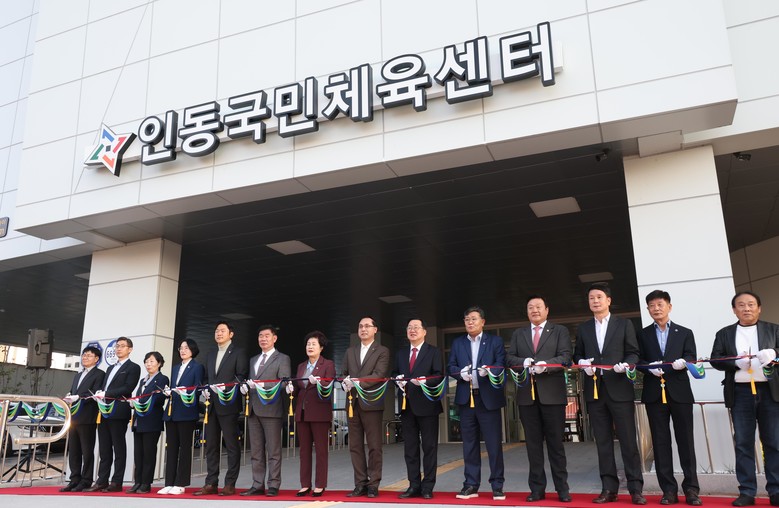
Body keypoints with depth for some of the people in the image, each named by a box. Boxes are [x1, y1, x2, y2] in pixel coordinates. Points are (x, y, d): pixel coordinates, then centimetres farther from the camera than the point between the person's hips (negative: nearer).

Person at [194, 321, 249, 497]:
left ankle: (230, 484, 2)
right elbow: (207, 378, 22)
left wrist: (225, 389, -18)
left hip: (228, 405, -6)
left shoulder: (238, 352, 0)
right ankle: (211, 484, 13)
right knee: (211, 446, 8)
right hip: (211, 405, 7)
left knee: (232, 446, -2)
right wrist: (206, 390, 2)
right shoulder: (211, 355, 20)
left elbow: (242, 377, -8)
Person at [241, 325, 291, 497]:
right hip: (253, 409, 6)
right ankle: (257, 485, 13)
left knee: (273, 451, -3)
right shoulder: (253, 360, 22)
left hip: (271, 409, -6)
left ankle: (273, 486, 2)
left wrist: (263, 385, -20)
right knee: (256, 451, 8)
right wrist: (246, 387, 0)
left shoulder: (282, 359, 1)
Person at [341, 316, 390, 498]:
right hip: (353, 403, 5)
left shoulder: (382, 351, 2)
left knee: (374, 447, -1)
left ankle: (373, 485, 6)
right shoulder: (350, 352, 18)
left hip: (371, 403, -5)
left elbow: (379, 374, -11)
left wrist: (358, 383, -22)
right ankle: (360, 484, 13)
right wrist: (345, 383, -10)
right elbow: (344, 374, 13)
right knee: (355, 446, 6)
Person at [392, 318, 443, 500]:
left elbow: (439, 375, -8)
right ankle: (414, 486, 15)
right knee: (410, 448, 8)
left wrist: (425, 380, -24)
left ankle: (427, 487, 7)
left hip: (426, 404, -5)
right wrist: (398, 379, -5)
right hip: (406, 405, 5)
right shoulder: (401, 353, 16)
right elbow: (395, 373, 17)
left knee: (429, 447, 1)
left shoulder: (434, 352, 0)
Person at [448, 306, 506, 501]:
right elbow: (451, 367, 7)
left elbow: (502, 364, -6)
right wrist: (461, 373, -14)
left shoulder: (495, 341, 4)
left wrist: (489, 370, -25)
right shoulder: (457, 343, 13)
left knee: (494, 444, 0)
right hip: (466, 398, 3)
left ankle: (497, 486, 10)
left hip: (488, 398, -3)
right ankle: (471, 485, 16)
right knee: (469, 444, 8)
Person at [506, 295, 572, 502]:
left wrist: (546, 365, -22)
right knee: (533, 443, 6)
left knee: (556, 442, 2)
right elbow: (509, 358, 8)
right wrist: (523, 363, -13)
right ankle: (537, 488, 13)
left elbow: (565, 357, -5)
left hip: (552, 393, -3)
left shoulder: (560, 331, 7)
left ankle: (562, 489, 10)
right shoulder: (518, 334, 16)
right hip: (527, 394, 3)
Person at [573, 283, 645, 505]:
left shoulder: (624, 324, 5)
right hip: (594, 389, 3)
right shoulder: (583, 328, 13)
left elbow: (633, 353, 3)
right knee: (603, 442, 7)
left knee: (628, 440, -1)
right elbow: (577, 355, 16)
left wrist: (626, 364, -17)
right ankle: (609, 488, 13)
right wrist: (583, 363, -6)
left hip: (619, 389, -3)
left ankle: (635, 488, 7)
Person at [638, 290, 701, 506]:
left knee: (686, 440, 0)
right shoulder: (643, 335, 12)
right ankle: (669, 489, 7)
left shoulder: (685, 333, 10)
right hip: (654, 393, 1)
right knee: (661, 442, 2)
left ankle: (691, 488, 7)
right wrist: (650, 367, -14)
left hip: (680, 392, -1)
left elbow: (691, 357, 1)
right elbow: (638, 361, 6)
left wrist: (682, 362, -20)